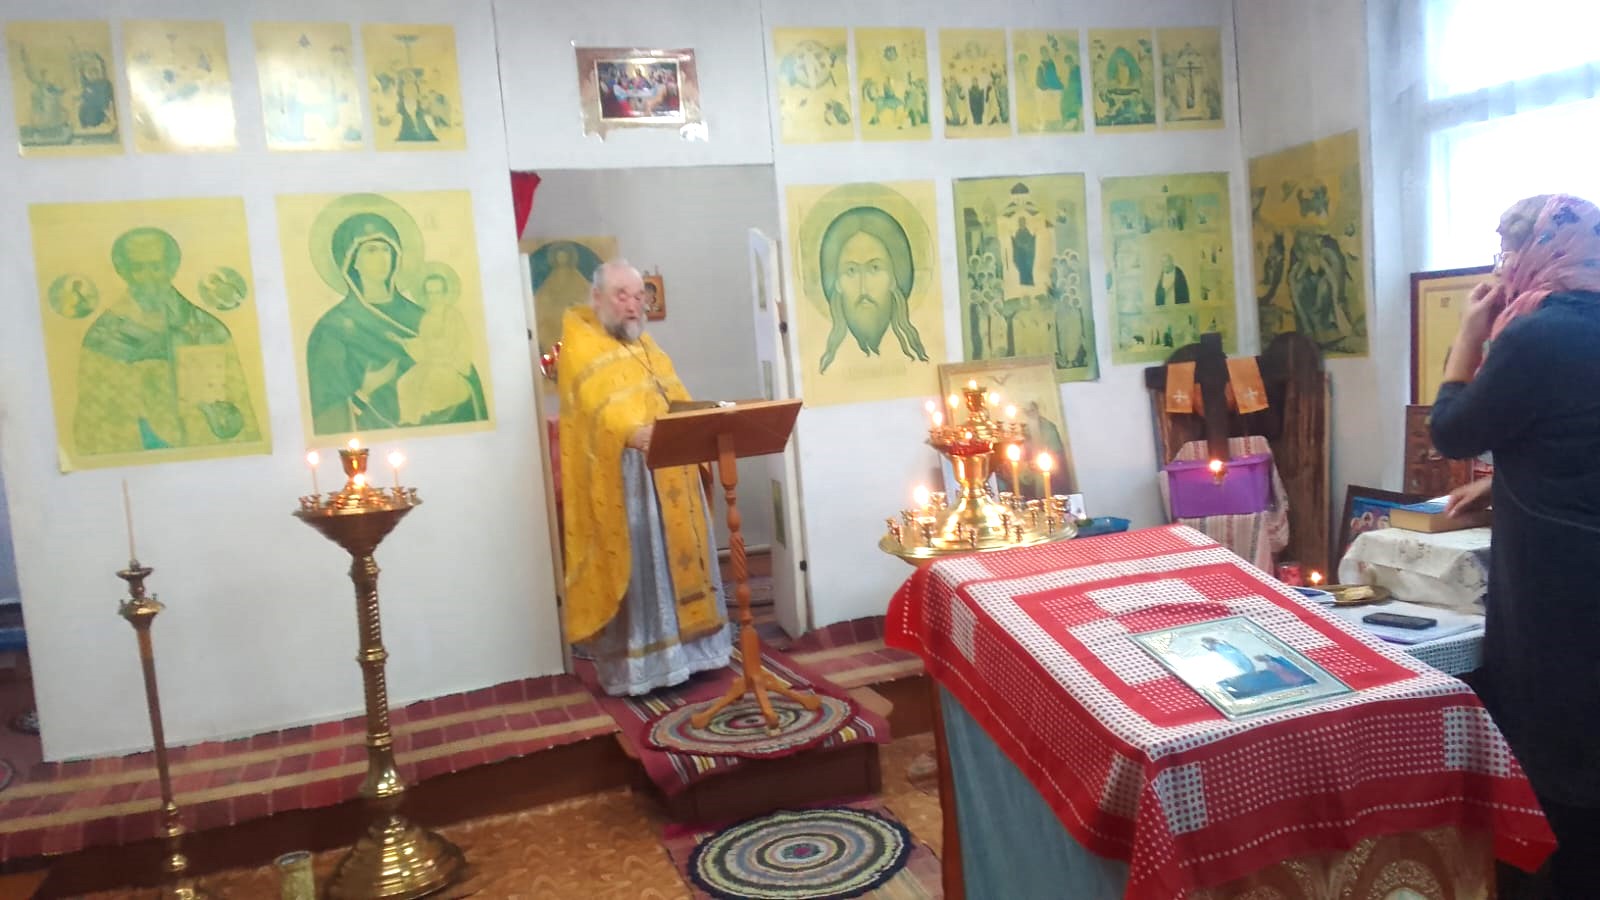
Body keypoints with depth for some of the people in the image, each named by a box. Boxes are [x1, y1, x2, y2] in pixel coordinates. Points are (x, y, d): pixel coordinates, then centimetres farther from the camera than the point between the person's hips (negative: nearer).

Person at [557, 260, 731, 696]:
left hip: (668, 472, 8)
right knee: (632, 566, -6)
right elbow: (597, 402, -21)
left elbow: (678, 399, 14)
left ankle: (683, 649, 21)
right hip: (619, 477, -8)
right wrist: (631, 432, -39)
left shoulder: (646, 345, 20)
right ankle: (635, 666, 1)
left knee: (678, 556, 10)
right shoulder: (579, 342, -5)